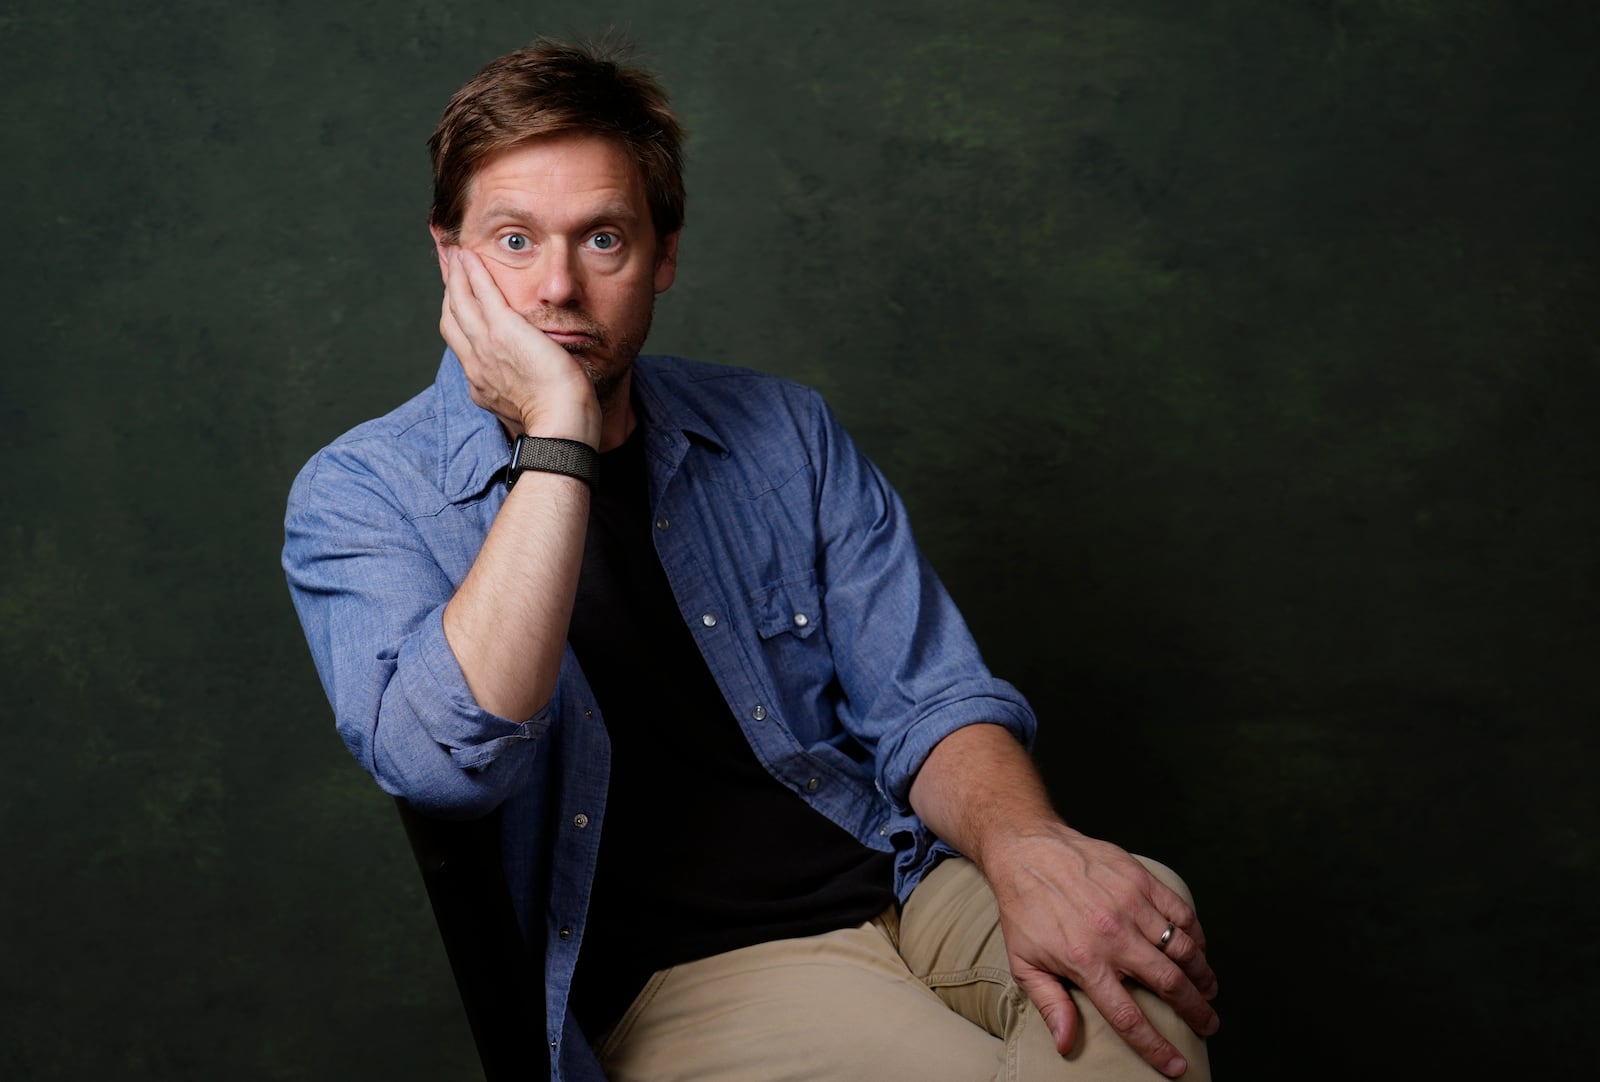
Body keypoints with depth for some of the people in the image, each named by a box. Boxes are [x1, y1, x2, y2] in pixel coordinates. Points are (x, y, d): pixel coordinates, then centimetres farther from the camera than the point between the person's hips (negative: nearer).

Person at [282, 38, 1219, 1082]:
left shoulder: (784, 433, 9)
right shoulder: (359, 495, -2)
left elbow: (927, 700, 6)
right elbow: (445, 761, -21)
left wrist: (1024, 843, -17)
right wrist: (557, 426, -21)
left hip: (903, 879, 5)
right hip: (682, 972, -4)